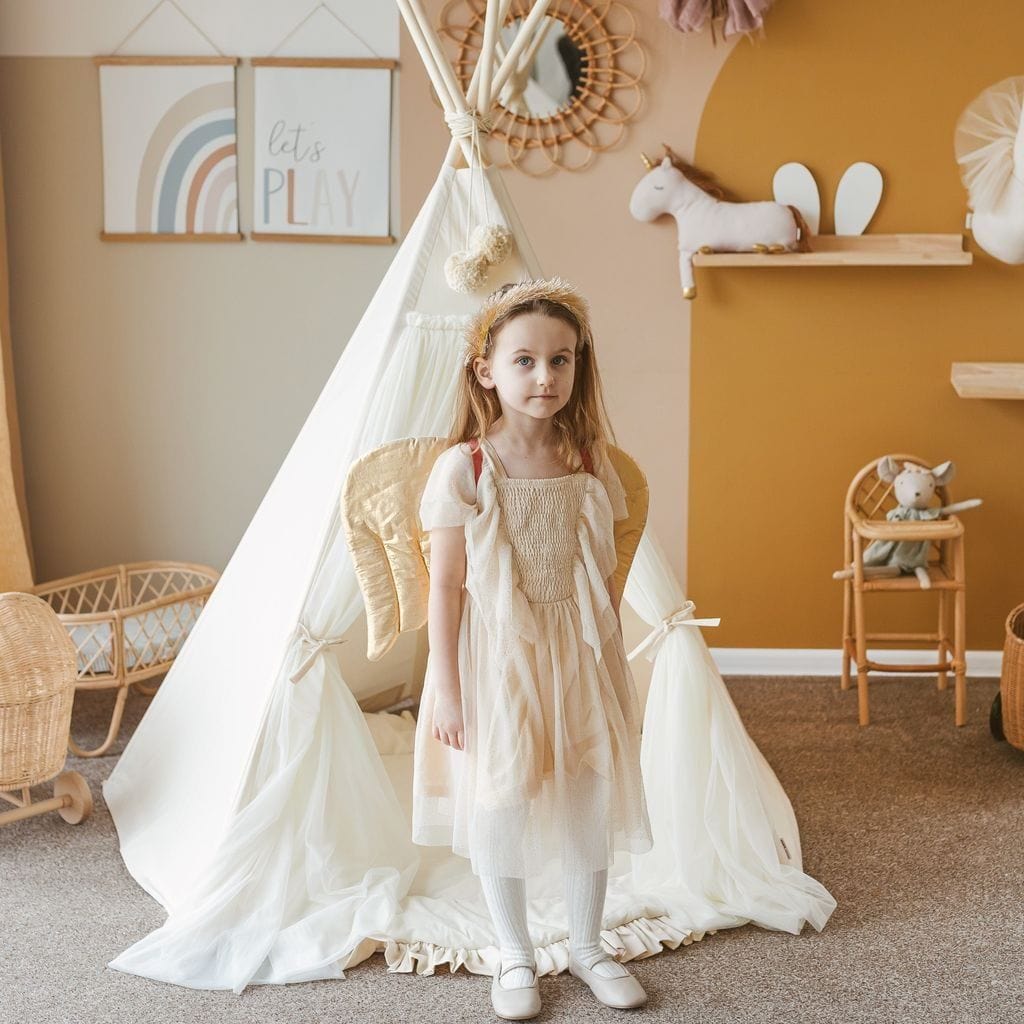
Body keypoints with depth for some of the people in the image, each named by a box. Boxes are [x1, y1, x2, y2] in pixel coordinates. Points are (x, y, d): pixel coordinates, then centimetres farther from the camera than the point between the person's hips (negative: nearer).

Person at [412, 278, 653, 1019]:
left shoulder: (591, 464, -1)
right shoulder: (463, 469, -12)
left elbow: (605, 578, 5)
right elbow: (446, 586, -10)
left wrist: (615, 671, 8)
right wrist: (445, 688, -10)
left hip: (578, 657, 3)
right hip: (498, 661, -3)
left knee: (588, 804, 12)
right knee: (500, 809, 9)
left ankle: (588, 946, 34)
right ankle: (516, 956, 29)